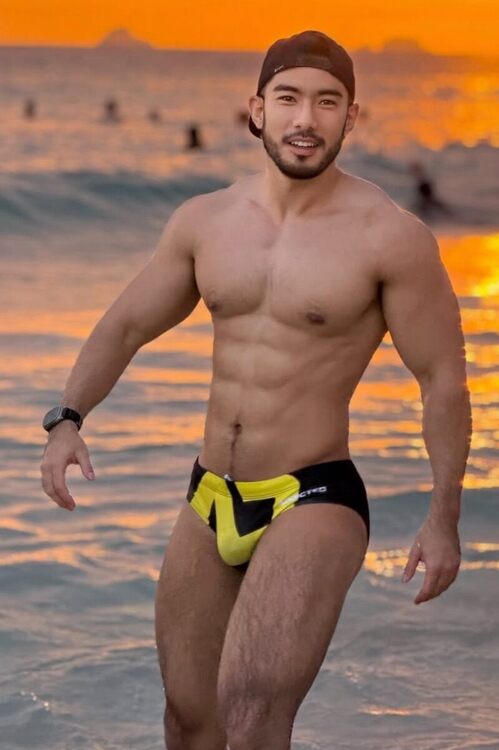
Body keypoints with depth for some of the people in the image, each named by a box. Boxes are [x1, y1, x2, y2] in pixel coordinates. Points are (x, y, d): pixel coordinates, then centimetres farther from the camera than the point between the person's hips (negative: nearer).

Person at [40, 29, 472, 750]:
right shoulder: (204, 220, 4)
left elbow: (443, 379, -6)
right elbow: (127, 323, 14)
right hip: (209, 502, 6)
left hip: (314, 505, -6)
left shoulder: (389, 236, -11)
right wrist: (68, 419, -2)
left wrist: (443, 518, -8)